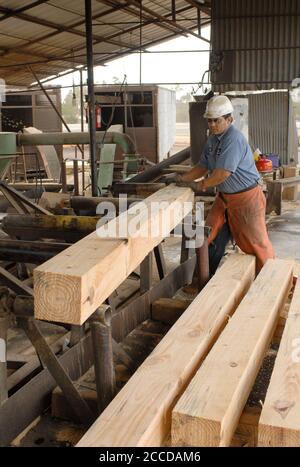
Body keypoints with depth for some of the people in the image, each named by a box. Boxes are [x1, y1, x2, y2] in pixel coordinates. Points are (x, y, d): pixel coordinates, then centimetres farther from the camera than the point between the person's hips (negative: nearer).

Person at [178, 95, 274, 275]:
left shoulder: (234, 138, -24)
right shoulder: (213, 139, 5)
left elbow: (223, 173, -29)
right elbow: (203, 166, 13)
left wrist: (204, 184, -12)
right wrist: (184, 178, 0)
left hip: (246, 197, -9)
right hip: (224, 197, 9)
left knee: (255, 242, 1)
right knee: (211, 238, 11)